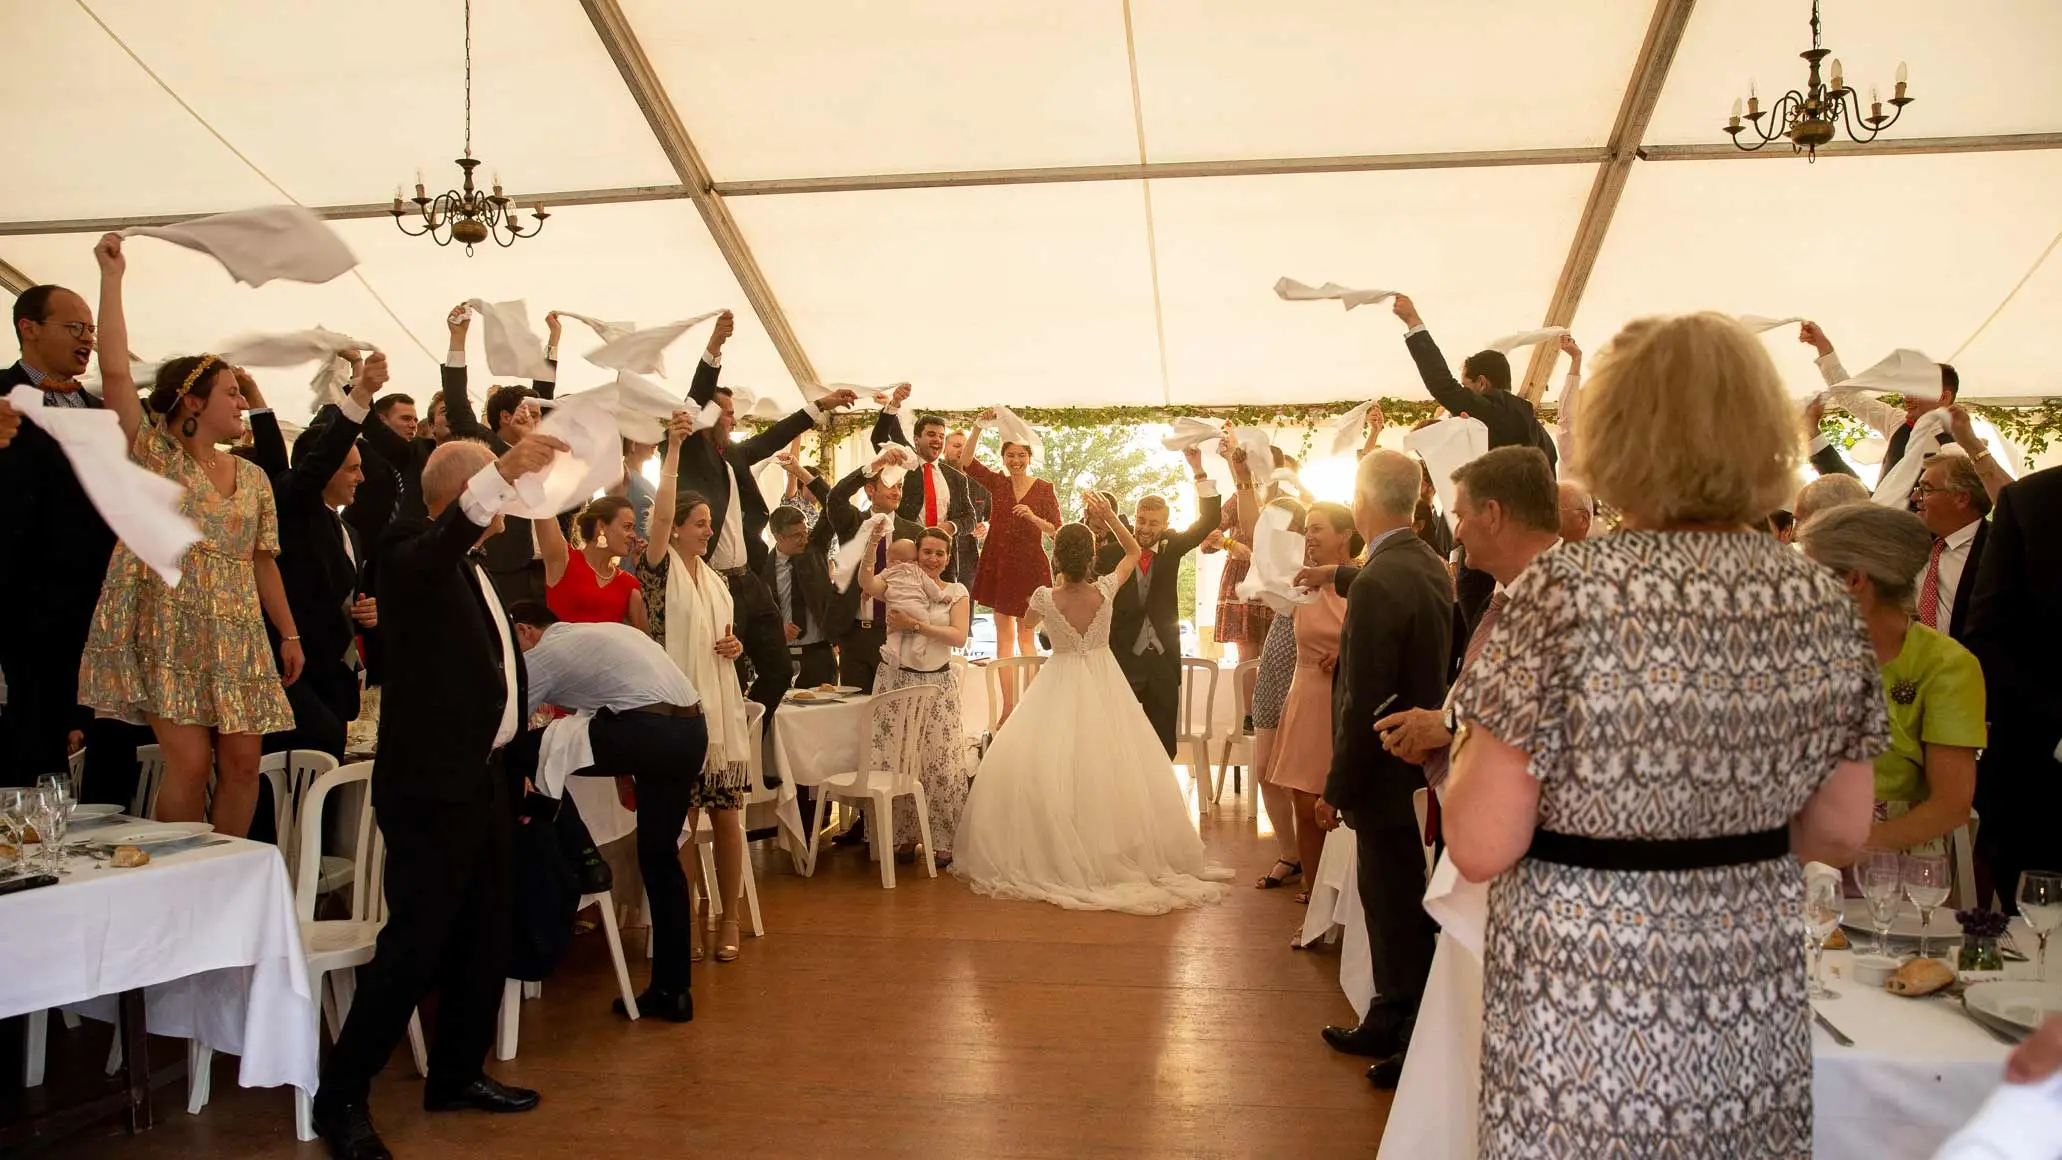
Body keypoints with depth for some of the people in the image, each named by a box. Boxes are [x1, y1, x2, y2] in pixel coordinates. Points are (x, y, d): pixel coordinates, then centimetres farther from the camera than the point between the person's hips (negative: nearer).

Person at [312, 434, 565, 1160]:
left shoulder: (478, 568, 17)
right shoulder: (408, 550, -10)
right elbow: (434, 551, -37)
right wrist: (500, 475, -47)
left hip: (483, 775, 9)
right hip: (432, 781, -9)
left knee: (484, 936, 14)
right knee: (414, 942, -6)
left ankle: (456, 1074, 27)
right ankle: (341, 1098, 6)